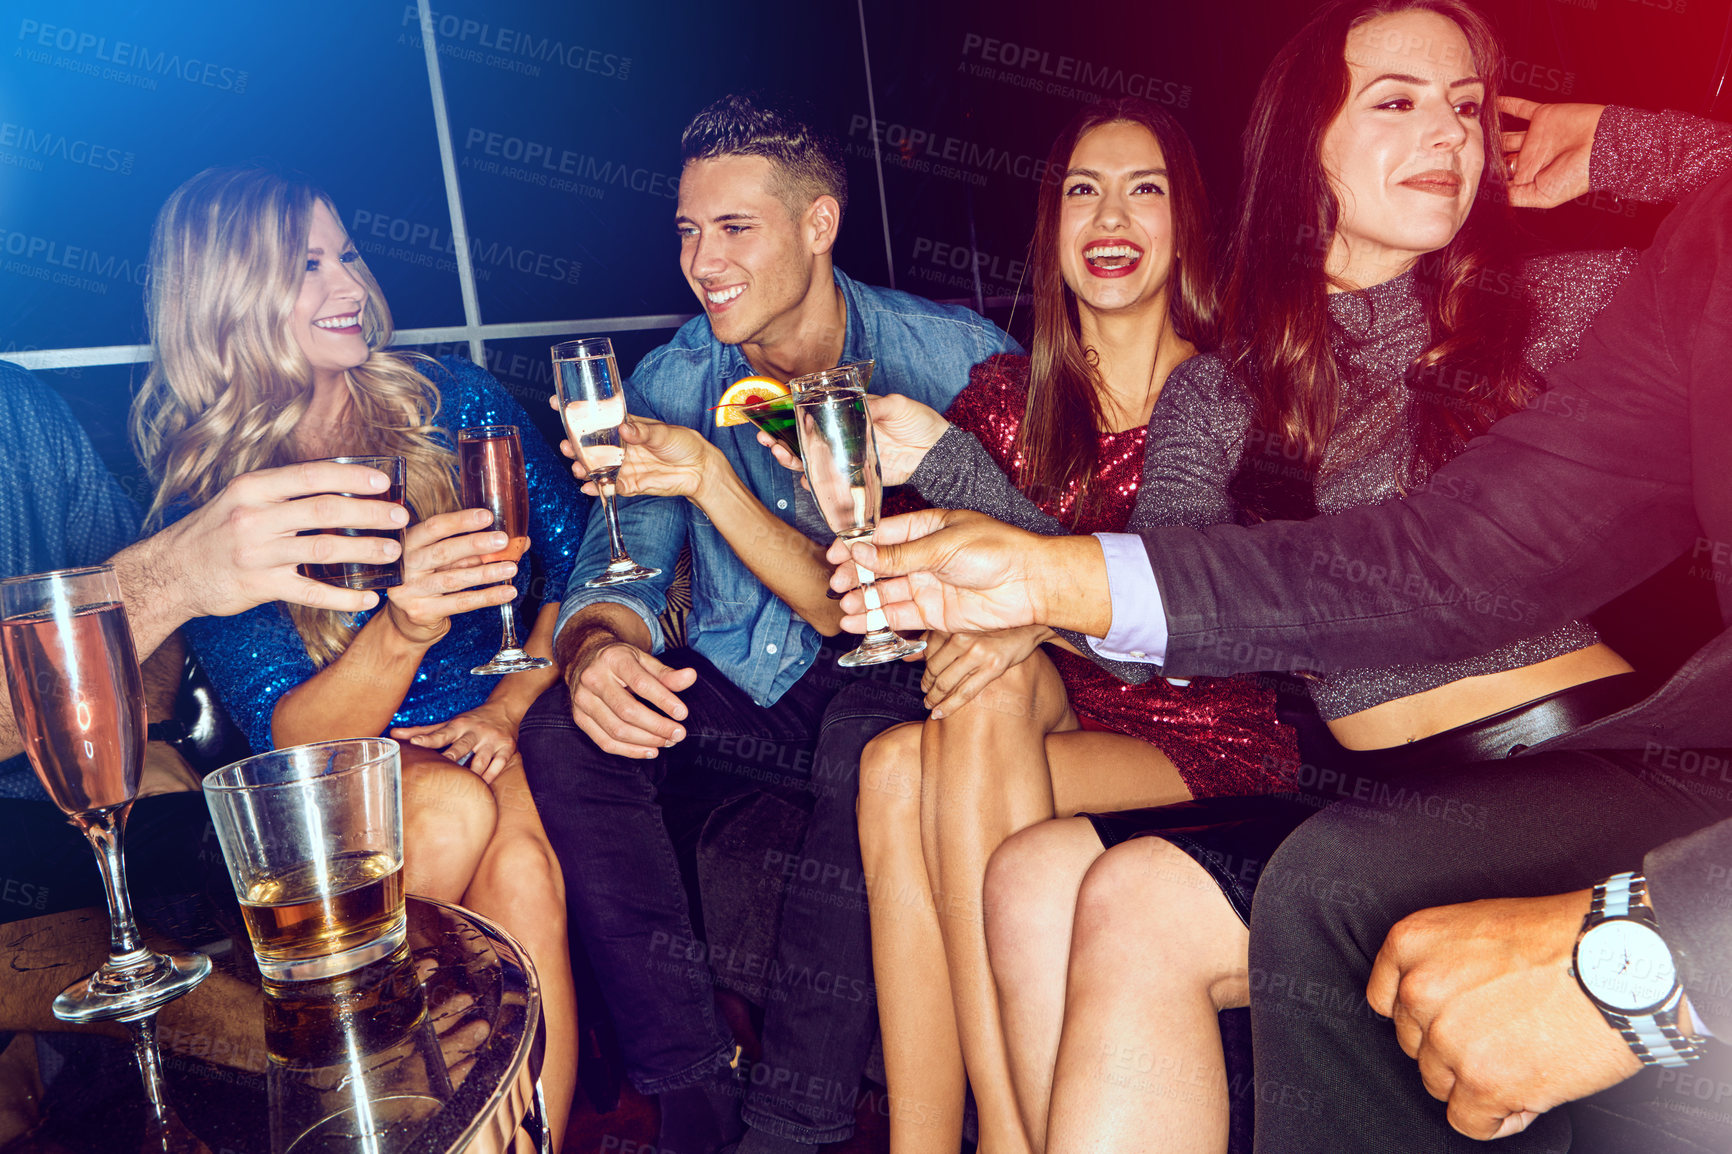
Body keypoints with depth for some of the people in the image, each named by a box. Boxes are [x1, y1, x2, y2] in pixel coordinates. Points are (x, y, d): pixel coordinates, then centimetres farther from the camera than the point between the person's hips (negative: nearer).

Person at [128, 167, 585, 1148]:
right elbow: (286, 736, -13)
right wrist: (404, 628, -33)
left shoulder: (454, 402, 0)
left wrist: (511, 702, -13)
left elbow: (578, 564, 3)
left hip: (492, 739, 1)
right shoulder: (203, 504, -5)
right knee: (453, 812, -32)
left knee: (520, 865, -30)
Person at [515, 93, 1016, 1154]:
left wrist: (716, 482, -32)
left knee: (874, 738, -36)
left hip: (889, 683, -4)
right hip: (733, 697, 4)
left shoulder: (952, 357, -12)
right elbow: (620, 567, -2)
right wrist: (597, 646, -28)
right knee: (565, 736, -20)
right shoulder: (674, 380, 3)